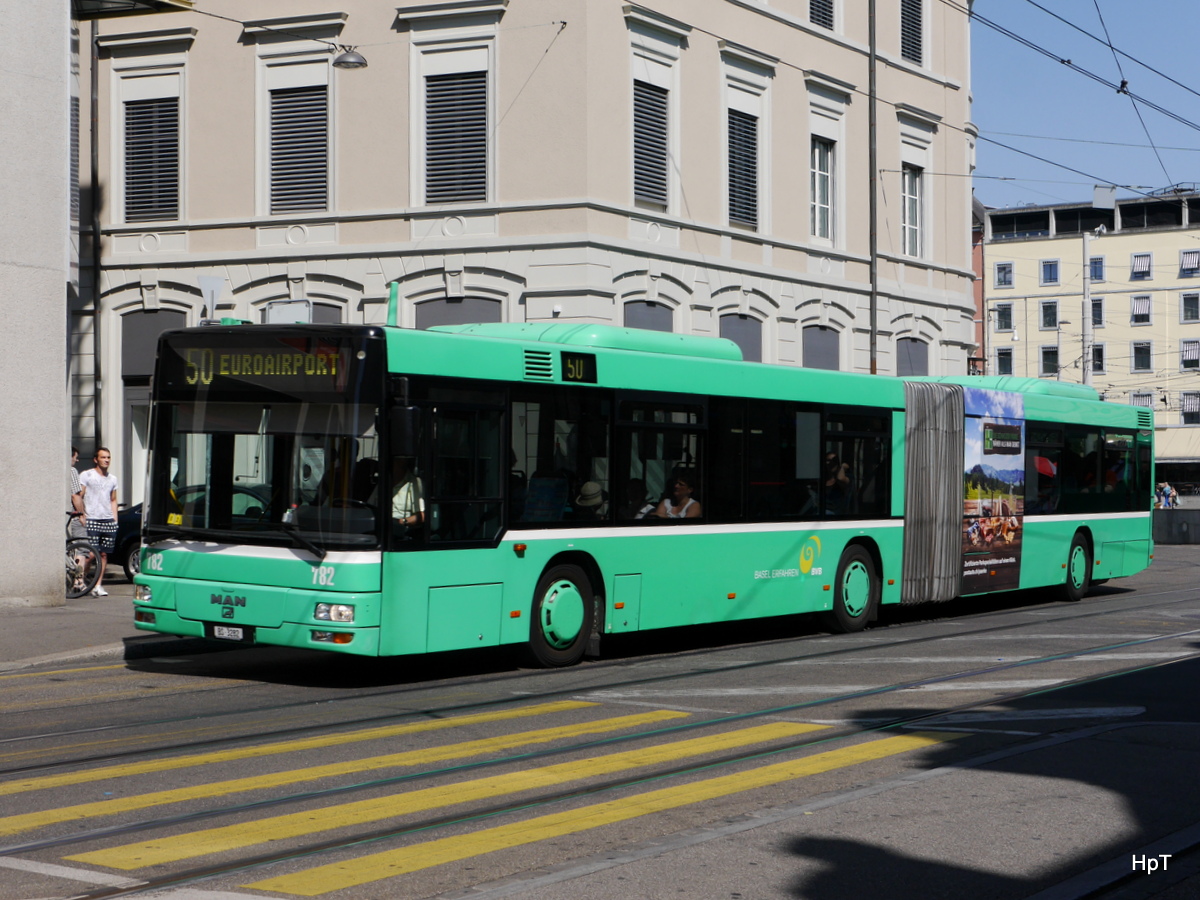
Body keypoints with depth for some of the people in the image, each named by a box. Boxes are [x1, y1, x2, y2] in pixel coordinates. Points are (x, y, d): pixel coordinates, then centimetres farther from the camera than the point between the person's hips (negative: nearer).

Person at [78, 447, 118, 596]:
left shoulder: (112, 479, 18)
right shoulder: (86, 475, 1)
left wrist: (115, 519, 14)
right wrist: (82, 515, -10)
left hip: (109, 522, 5)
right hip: (91, 521, -5)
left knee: (104, 554, 3)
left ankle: (98, 585, 7)